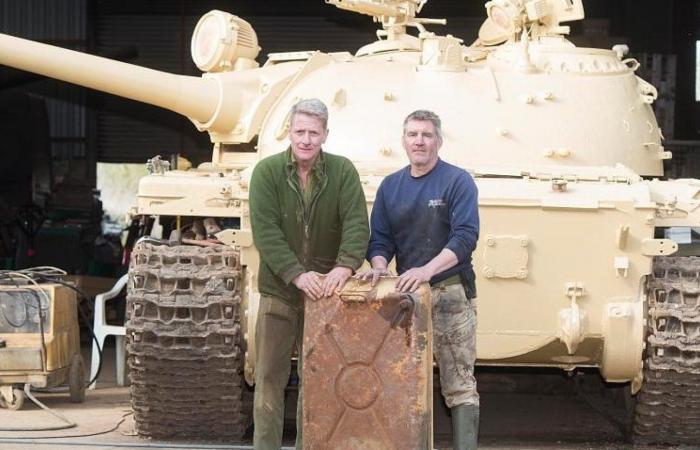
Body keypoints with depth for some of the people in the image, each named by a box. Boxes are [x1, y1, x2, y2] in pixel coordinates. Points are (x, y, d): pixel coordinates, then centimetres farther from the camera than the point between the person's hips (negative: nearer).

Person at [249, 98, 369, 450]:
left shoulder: (342, 171, -3)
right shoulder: (267, 171, -7)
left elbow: (357, 223, -11)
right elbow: (265, 231, -15)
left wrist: (345, 266, -29)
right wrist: (298, 274, -26)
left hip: (325, 290, 1)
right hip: (279, 290, -1)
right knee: (270, 377, 2)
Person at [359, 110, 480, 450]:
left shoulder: (457, 182, -4)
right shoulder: (390, 186, 12)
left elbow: (465, 237, -15)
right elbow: (380, 237, 11)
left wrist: (427, 270, -27)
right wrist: (379, 265, -11)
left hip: (451, 293, -5)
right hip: (405, 294, 5)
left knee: (459, 386, -5)